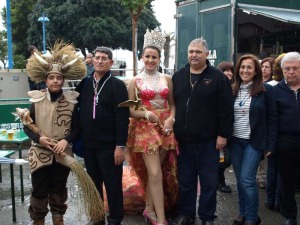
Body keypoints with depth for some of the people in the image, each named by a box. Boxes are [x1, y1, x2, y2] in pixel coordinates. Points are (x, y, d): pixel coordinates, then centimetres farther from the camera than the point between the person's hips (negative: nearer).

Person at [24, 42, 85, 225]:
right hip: (40, 154, -1)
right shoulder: (36, 100, -3)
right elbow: (27, 127, 0)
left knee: (59, 190, 16)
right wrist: (38, 138, -17)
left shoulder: (71, 101, -2)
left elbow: (77, 128, 0)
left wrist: (66, 140, -18)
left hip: (62, 154, 1)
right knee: (39, 191, 7)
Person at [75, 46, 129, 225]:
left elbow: (123, 118, -12)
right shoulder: (84, 83, 7)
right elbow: (77, 108, 13)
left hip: (109, 145, -5)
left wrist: (121, 145, -16)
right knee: (94, 183, 15)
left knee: (113, 184, 5)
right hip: (89, 144, 5)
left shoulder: (118, 85, -7)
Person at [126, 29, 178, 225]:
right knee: (155, 173, -8)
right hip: (145, 128, -3)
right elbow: (130, 110, -1)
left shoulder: (167, 79, 7)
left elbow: (172, 104, 11)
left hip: (165, 127, 3)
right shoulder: (135, 81, -1)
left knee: (154, 171, 10)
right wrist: (147, 114, -18)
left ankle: (149, 208, 26)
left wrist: (171, 118, -8)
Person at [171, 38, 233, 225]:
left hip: (208, 140, -3)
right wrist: (172, 132, 7)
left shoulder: (218, 77, -3)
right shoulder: (178, 76, 10)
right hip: (183, 140, 4)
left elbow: (226, 108, -6)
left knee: (209, 182, 7)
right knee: (185, 181, 13)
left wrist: (223, 134, -10)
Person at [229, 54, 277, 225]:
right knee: (240, 179, 11)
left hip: (254, 141, -4)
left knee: (247, 179, -6)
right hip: (235, 141, 4)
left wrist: (270, 145, -8)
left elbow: (272, 119, -5)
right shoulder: (232, 90, 4)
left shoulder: (266, 90, -6)